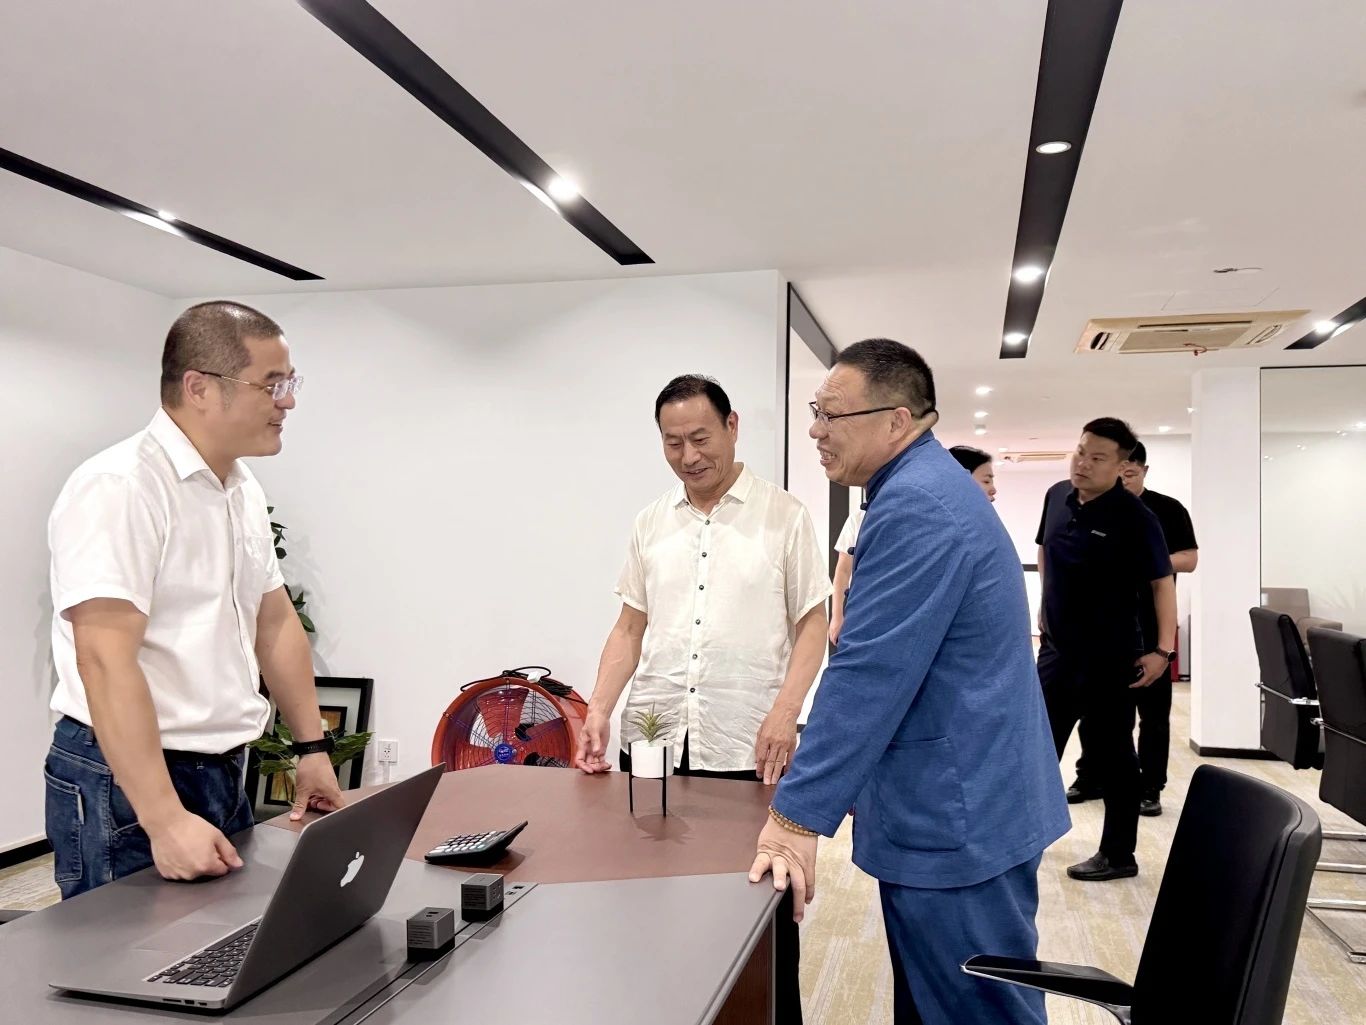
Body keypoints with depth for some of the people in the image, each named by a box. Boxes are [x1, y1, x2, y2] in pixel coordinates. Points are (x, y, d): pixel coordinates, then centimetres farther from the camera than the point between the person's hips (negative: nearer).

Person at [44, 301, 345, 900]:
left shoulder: (242, 490, 8)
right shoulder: (119, 489, -19)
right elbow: (107, 663, -25)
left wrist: (312, 748, 13)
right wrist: (165, 821, -28)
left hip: (224, 774, 8)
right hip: (125, 783, -8)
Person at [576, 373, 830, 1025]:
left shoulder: (783, 516, 0)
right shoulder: (650, 523, 11)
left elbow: (812, 625, -1)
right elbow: (630, 628, 13)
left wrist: (784, 712, -14)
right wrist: (598, 710, 1)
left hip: (748, 746, -3)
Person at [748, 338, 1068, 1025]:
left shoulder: (915, 509, -23)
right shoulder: (927, 486, 12)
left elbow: (868, 677, -26)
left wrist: (796, 819, -21)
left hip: (956, 822, -10)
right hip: (958, 807, 10)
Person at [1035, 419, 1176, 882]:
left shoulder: (1133, 516, -16)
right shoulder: (1057, 496, 1)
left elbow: (1162, 583, -13)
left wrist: (1164, 650, -18)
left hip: (1109, 656, -6)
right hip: (1056, 647, 6)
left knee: (1110, 752, 5)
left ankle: (1118, 855, 20)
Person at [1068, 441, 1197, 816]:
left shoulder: (1168, 510, 0)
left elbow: (1189, 559, -3)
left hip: (1149, 626, -2)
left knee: (1153, 710, 3)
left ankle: (1150, 788, 12)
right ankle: (1089, 779, 19)